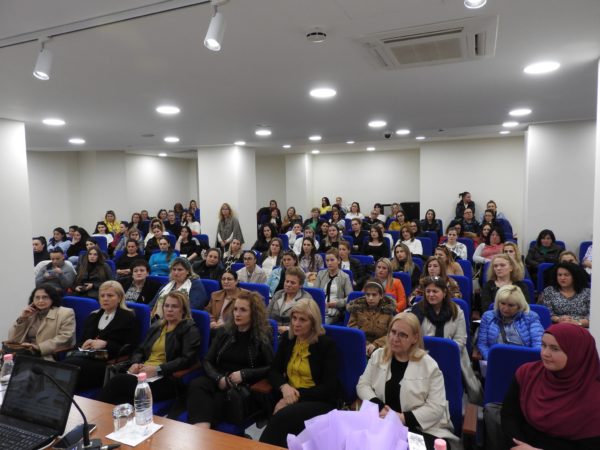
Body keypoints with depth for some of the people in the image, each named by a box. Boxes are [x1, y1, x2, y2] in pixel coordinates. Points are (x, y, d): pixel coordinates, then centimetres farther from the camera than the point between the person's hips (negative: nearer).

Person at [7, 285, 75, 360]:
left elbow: (65, 339, -12)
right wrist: (22, 318, 3)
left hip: (50, 358, -6)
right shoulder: (30, 314, 19)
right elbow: (13, 339, 15)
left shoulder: (66, 313, 1)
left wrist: (39, 347, -21)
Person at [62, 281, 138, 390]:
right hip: (85, 356, 5)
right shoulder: (93, 316, 27)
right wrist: (85, 345, 0)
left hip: (107, 362, -5)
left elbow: (129, 349, -1)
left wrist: (105, 344, -13)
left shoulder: (128, 318, 7)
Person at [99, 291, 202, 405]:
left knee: (119, 382, -31)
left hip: (167, 379, -6)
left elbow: (187, 359, -11)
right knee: (117, 382, -29)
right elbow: (140, 350, 25)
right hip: (144, 372, 6)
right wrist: (135, 363, 0)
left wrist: (158, 369, -19)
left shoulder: (190, 329, 2)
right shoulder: (156, 326, 23)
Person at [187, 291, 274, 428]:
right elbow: (207, 361, 10)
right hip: (220, 381, 4)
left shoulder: (262, 337, 4)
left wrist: (244, 374, -15)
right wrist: (218, 378, -11)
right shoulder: (225, 332, 15)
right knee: (196, 385, -30)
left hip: (245, 387, -4)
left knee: (219, 399, -37)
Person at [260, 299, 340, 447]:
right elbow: (274, 371, 8)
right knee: (281, 419, -33)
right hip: (289, 396, 4)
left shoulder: (327, 344, -8)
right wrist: (284, 387, -15)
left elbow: (329, 387, -12)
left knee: (282, 417, -33)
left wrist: (297, 395, -20)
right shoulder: (287, 338, 7)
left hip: (320, 401, -3)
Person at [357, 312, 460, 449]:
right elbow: (363, 384, 6)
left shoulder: (429, 366, -7)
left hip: (422, 429, -1)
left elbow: (436, 407, -9)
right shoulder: (378, 355, 6)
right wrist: (379, 407, -13)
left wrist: (403, 418, -19)